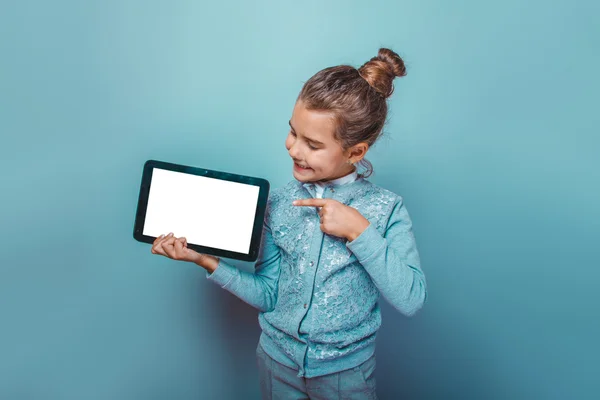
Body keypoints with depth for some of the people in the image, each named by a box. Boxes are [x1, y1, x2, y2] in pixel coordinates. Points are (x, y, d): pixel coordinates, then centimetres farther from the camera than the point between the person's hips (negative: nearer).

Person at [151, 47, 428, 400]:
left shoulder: (387, 208, -15)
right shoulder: (279, 203, -9)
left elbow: (412, 300, -22)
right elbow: (268, 295, -6)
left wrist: (360, 232, -28)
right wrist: (207, 261, -17)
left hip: (346, 370, -2)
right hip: (277, 359, 2)